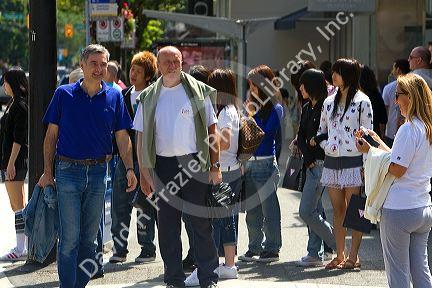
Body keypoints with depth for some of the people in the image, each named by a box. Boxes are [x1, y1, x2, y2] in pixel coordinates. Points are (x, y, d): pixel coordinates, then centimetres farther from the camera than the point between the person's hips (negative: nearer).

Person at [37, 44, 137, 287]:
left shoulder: (114, 97, 5)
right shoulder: (64, 94, 0)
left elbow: (122, 136, 7)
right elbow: (52, 135, 4)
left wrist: (130, 168, -5)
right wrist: (47, 172, 0)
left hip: (98, 173, 3)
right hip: (68, 171, -2)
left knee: (90, 237, 9)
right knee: (70, 238, -6)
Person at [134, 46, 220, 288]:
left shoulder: (198, 91, 3)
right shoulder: (149, 97, 8)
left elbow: (212, 129, 4)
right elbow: (142, 137, 10)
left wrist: (215, 166, -2)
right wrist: (143, 172, 3)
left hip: (193, 163, -2)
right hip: (163, 166, 2)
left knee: (201, 222, -1)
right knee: (167, 226, 4)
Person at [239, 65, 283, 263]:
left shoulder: (275, 108, -5)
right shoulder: (253, 105, 13)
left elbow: (264, 133, -15)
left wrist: (252, 115, -11)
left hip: (265, 163, -7)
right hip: (249, 162, 7)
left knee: (269, 208, -1)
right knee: (252, 209, 10)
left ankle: (272, 249, 5)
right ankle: (254, 248, 17)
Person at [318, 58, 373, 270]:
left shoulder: (362, 101, -4)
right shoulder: (329, 102, 13)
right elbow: (321, 131, 22)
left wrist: (365, 165, -10)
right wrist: (326, 146, 2)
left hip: (353, 162, -6)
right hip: (332, 163, 6)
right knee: (338, 210, 9)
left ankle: (353, 257, 3)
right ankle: (339, 255, 14)